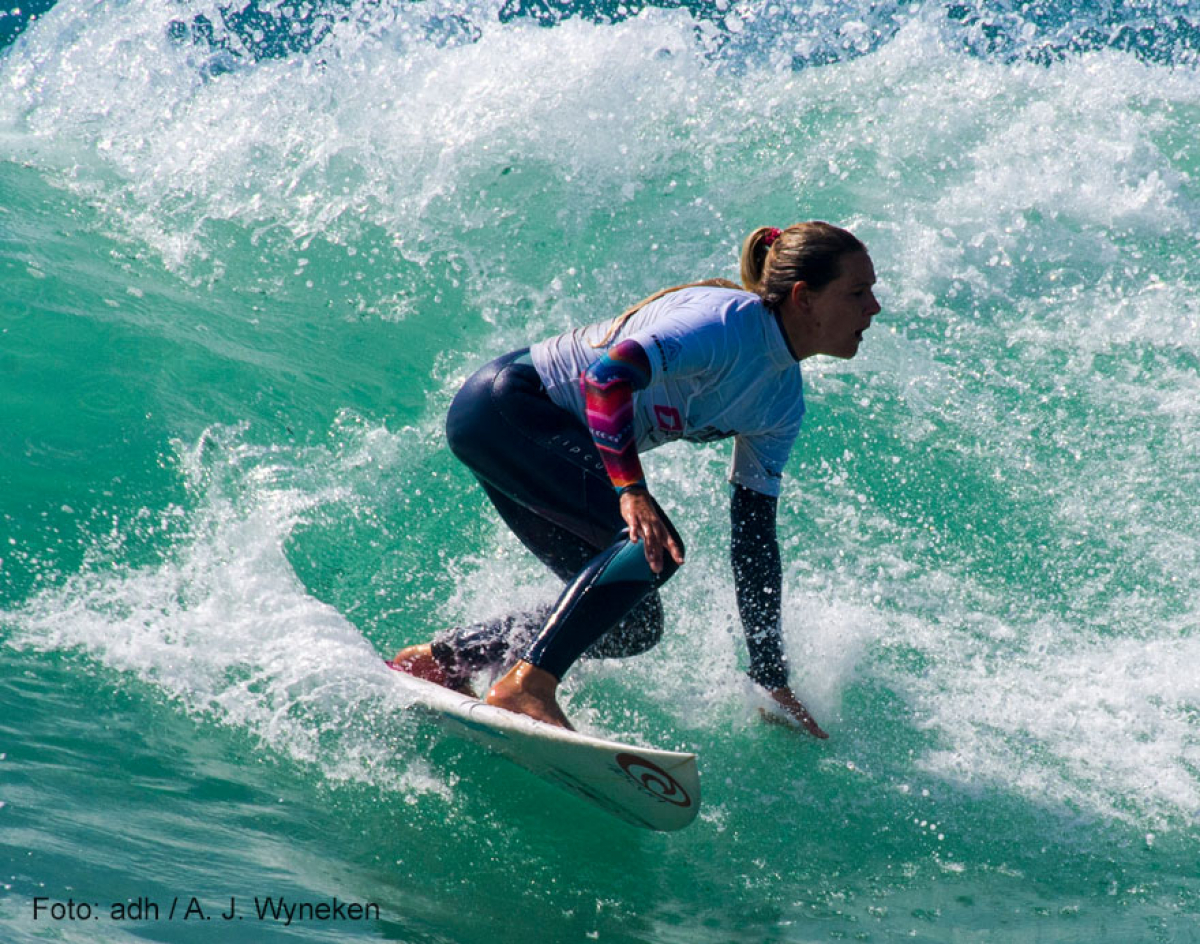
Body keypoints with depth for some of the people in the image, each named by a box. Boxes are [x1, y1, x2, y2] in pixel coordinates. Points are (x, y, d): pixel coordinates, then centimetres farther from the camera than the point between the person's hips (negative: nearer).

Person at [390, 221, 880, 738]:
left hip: (554, 437, 10)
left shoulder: (783, 403, 4)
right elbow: (608, 371, -35)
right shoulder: (729, 321, -22)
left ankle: (439, 658, 13)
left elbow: (754, 539, 7)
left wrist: (774, 682, 6)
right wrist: (631, 490, -43)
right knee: (653, 541, -25)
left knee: (632, 624, 4)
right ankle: (526, 684, -20)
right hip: (506, 405, -10)